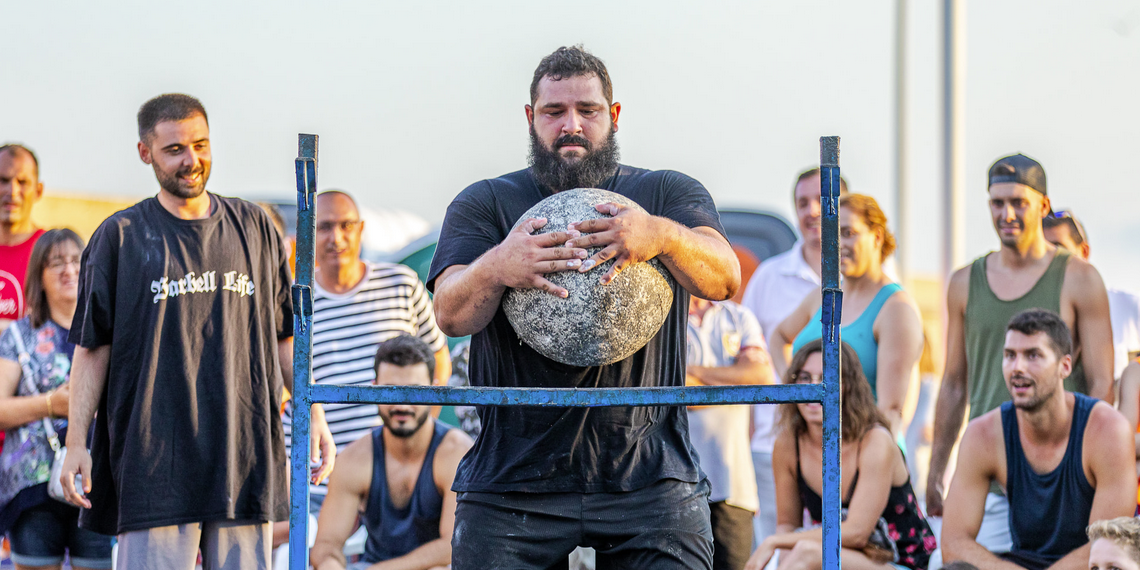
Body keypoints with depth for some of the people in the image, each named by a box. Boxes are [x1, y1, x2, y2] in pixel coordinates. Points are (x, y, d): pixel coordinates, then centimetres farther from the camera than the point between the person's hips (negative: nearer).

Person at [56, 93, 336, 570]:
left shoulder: (255, 229, 14)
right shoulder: (120, 237, 6)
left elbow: (285, 338, 17)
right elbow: (92, 349, 4)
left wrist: (315, 414, 8)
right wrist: (76, 443, -3)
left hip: (244, 454, 3)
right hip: (153, 455, -3)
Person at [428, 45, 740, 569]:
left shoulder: (667, 194, 10)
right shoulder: (484, 205, 10)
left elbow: (723, 279, -9)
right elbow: (451, 315, -6)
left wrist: (662, 236, -33)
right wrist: (495, 270, -30)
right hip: (510, 482, 0)